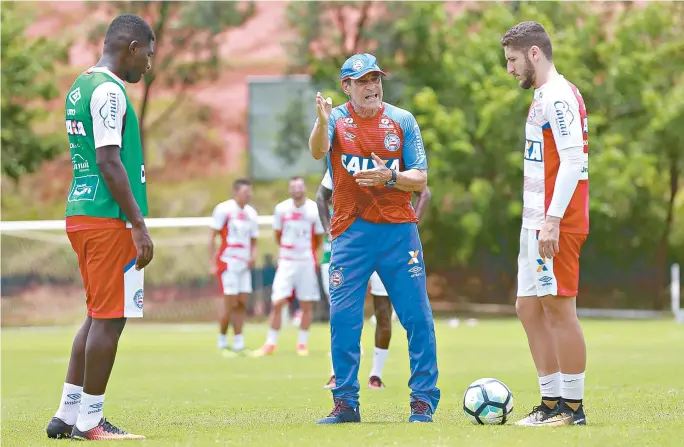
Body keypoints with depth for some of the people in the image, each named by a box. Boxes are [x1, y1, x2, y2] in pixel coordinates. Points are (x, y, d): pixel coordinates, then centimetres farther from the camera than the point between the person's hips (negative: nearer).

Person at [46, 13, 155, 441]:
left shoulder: (81, 86, 18)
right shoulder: (109, 90, -13)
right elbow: (109, 162, -19)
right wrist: (139, 224, -19)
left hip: (80, 213, 10)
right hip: (109, 219, -10)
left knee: (98, 316, 15)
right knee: (109, 319, -4)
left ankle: (67, 414, 17)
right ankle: (90, 421, 0)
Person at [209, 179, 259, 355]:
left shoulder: (251, 213, 10)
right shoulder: (223, 209, -8)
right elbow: (212, 238, -7)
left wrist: (253, 256, -4)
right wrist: (213, 264, -12)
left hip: (244, 264, 6)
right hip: (228, 263, -6)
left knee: (242, 304, 2)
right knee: (231, 304, -8)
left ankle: (238, 344, 5)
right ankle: (222, 342, 7)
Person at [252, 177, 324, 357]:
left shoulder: (315, 210, -4)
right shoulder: (281, 209, -1)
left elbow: (319, 238, 8)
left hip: (307, 262, 0)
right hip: (286, 261, 0)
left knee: (307, 305, 3)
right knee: (277, 303, -5)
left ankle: (302, 343, 15)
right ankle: (270, 344, 3)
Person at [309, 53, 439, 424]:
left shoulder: (401, 121, 3)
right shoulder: (336, 119, 1)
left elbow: (420, 180, 0)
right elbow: (317, 151, -22)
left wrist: (389, 177, -19)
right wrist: (322, 123, -42)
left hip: (398, 229, 1)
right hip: (351, 233, -1)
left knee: (417, 317, -2)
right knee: (343, 318, -2)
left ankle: (423, 401, 5)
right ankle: (345, 404, 7)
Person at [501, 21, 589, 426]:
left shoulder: (558, 96, -13)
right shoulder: (543, 96, 17)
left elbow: (572, 160, -20)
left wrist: (552, 220, -23)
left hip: (556, 225, -10)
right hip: (536, 224, 10)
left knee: (559, 309, -6)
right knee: (529, 308, 11)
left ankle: (573, 408, -1)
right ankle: (552, 403, 16)